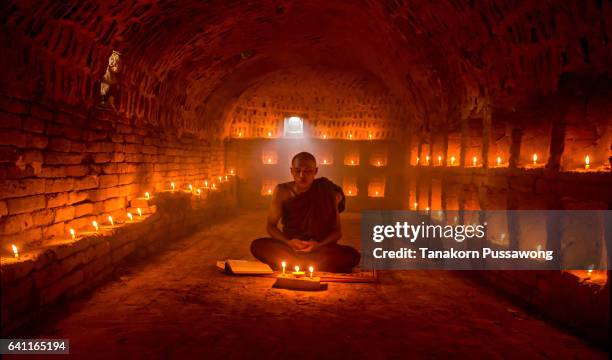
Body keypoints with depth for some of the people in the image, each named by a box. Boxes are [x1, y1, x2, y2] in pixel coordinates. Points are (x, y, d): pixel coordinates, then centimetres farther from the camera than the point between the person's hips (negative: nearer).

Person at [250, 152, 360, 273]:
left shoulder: (327, 192, -7)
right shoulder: (282, 191, -5)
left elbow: (337, 231, -2)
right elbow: (271, 226, 2)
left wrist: (319, 244, -21)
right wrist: (288, 242, -18)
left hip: (320, 249, -1)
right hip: (288, 248, 1)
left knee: (352, 255, -29)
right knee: (257, 246, -28)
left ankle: (291, 265, -24)